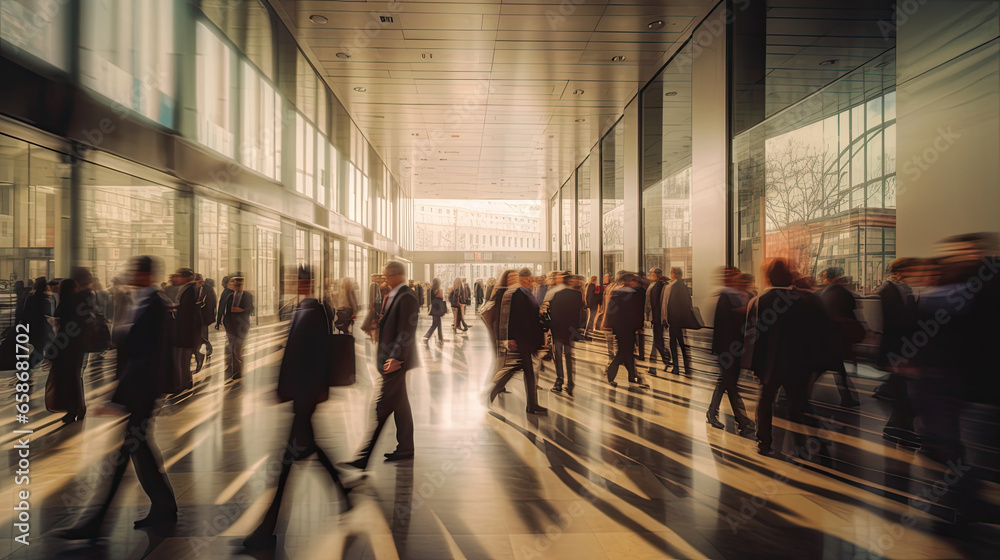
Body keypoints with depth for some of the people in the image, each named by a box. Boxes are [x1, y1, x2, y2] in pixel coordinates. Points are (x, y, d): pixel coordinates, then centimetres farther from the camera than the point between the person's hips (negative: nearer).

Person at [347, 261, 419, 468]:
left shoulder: (406, 297, -15)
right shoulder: (390, 296, 14)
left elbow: (406, 331, -21)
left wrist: (397, 358, -23)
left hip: (396, 360, -10)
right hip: (389, 358, 10)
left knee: (381, 409, -6)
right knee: (400, 405, 15)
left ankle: (364, 458, -1)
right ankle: (405, 449, 25)